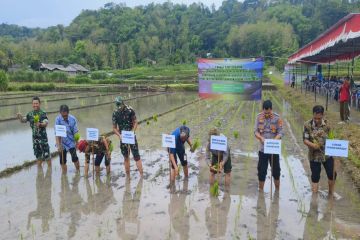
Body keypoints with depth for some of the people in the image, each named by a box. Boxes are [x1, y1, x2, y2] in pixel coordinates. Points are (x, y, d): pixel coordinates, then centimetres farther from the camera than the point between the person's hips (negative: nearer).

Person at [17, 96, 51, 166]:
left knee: (46, 154, 0)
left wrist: (40, 124, -46)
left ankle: (50, 167, 13)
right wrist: (20, 117, -10)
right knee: (38, 155, 14)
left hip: (43, 136, -5)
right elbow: (23, 121, 13)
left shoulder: (43, 114, -10)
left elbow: (46, 123, -24)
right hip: (35, 137, 5)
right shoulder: (30, 114, 6)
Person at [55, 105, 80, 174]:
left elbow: (75, 132, -4)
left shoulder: (73, 119, -10)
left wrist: (77, 143, -6)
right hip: (62, 143, 1)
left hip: (71, 142, 0)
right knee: (62, 161, 6)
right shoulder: (58, 119, -11)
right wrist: (58, 145, -19)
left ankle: (78, 171, 11)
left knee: (74, 158, -10)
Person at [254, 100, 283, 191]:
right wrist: (261, 138, -20)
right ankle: (260, 190, 23)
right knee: (261, 170, 8)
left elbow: (280, 132, -9)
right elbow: (256, 131, -1)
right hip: (262, 149, 1)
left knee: (276, 170, 11)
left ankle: (277, 190, 28)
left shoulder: (277, 118, -8)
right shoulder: (259, 117, -2)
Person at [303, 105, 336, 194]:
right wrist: (312, 145, -30)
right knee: (315, 177, 7)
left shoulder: (327, 124, -7)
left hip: (327, 154, 2)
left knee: (332, 174, 11)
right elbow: (305, 140, -11)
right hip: (314, 155, -2)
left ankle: (331, 193, 35)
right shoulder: (307, 125, -12)